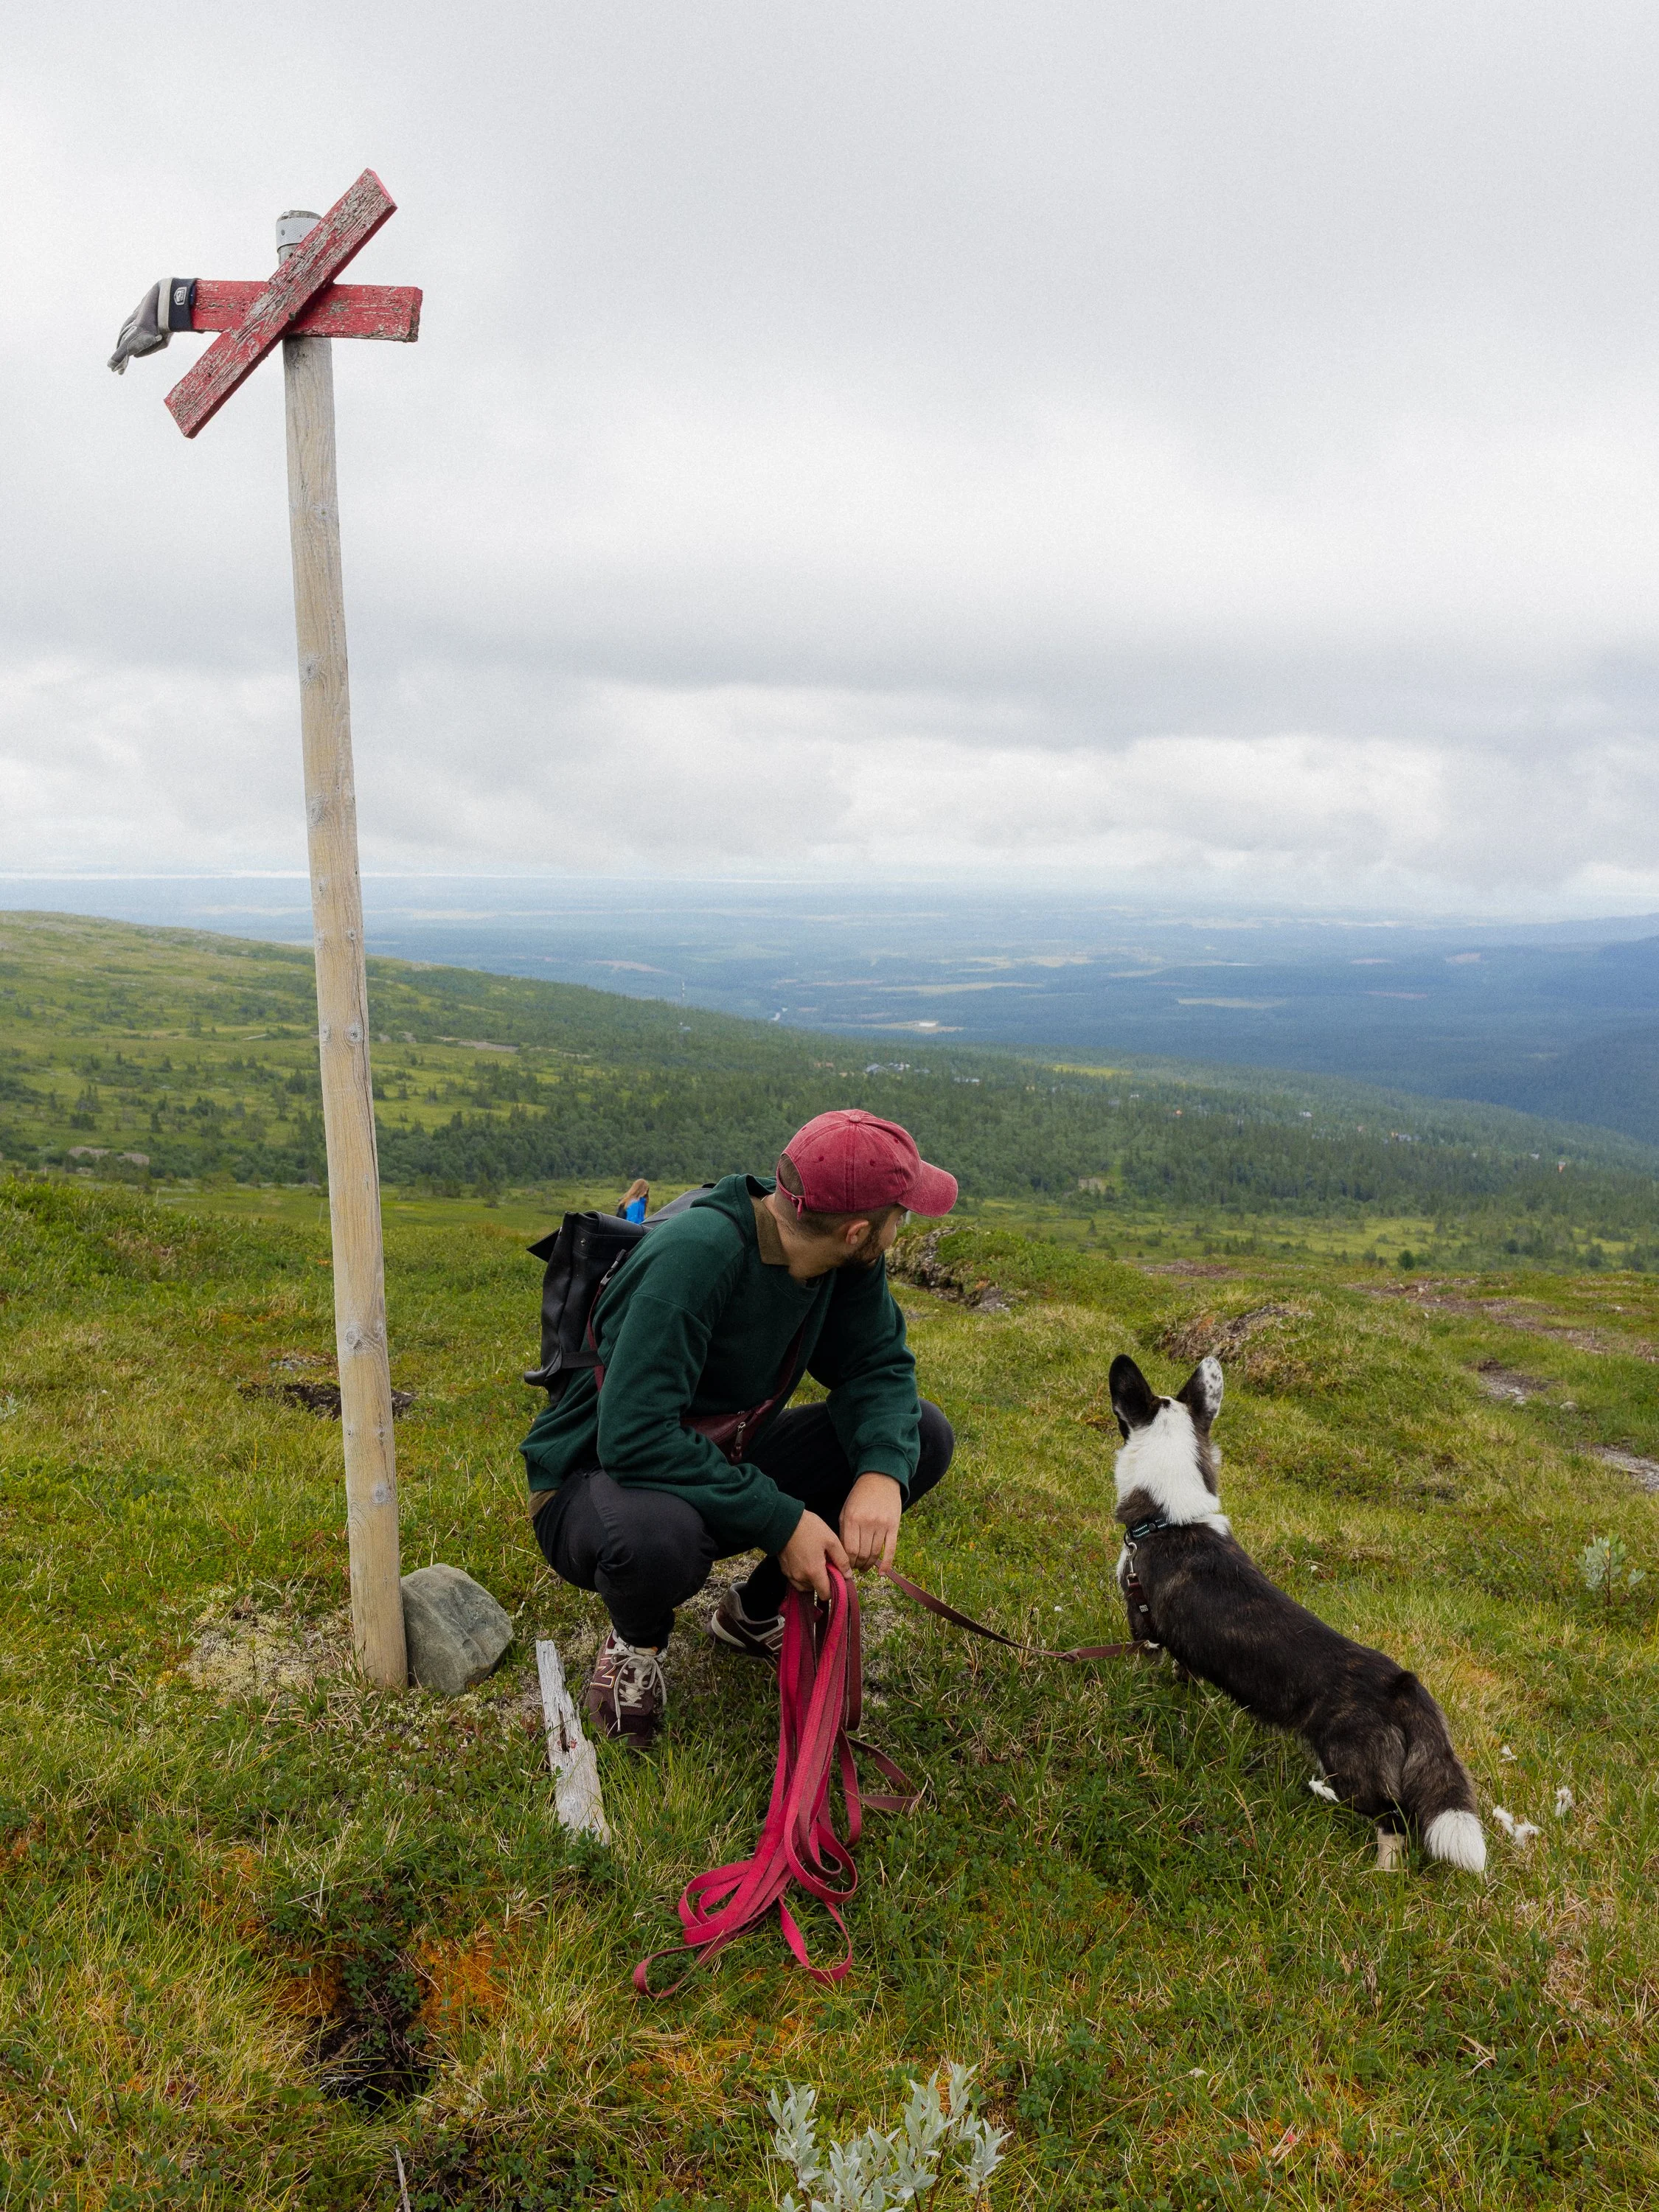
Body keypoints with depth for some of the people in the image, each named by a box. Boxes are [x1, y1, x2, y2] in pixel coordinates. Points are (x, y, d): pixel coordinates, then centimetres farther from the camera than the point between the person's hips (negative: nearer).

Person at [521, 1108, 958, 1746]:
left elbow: (877, 1364, -5)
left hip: (725, 1465, 7)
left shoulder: (846, 1260, -11)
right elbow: (633, 1436, -36)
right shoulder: (693, 1256, -33)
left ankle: (756, 1611, 10)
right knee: (657, 1537, -42)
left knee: (923, 1436, -8)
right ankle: (637, 1641, -2)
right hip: (596, 1481, -7)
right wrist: (779, 1520, -33)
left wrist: (882, 1473, -26)